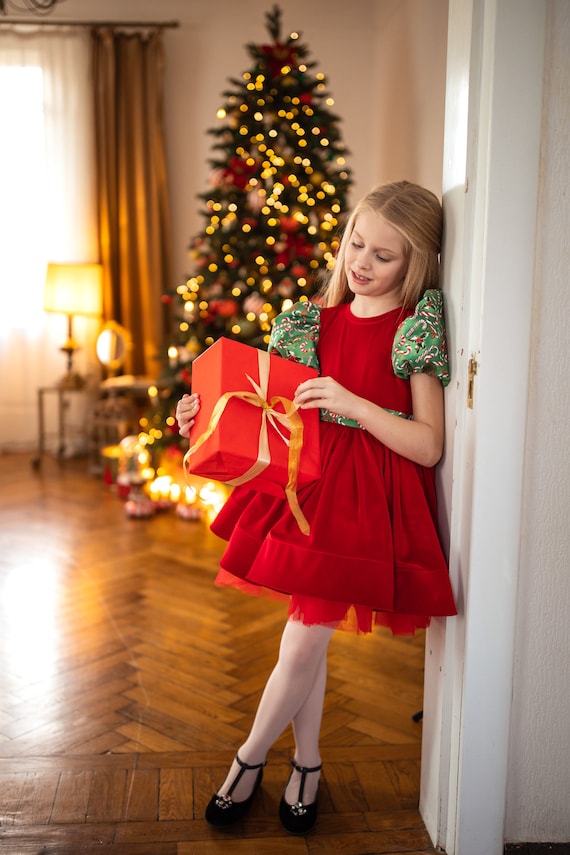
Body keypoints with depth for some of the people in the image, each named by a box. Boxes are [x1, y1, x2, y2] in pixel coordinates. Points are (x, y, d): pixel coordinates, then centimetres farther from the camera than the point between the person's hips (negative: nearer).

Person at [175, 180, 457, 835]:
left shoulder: (418, 328, -8)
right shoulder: (315, 320, 7)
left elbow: (429, 446, -13)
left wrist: (351, 401, -23)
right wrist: (210, 415, -3)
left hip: (368, 497, -5)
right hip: (309, 480, 5)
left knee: (304, 640, 0)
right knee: (307, 636, 14)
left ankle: (249, 759, 25)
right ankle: (307, 763, 35)